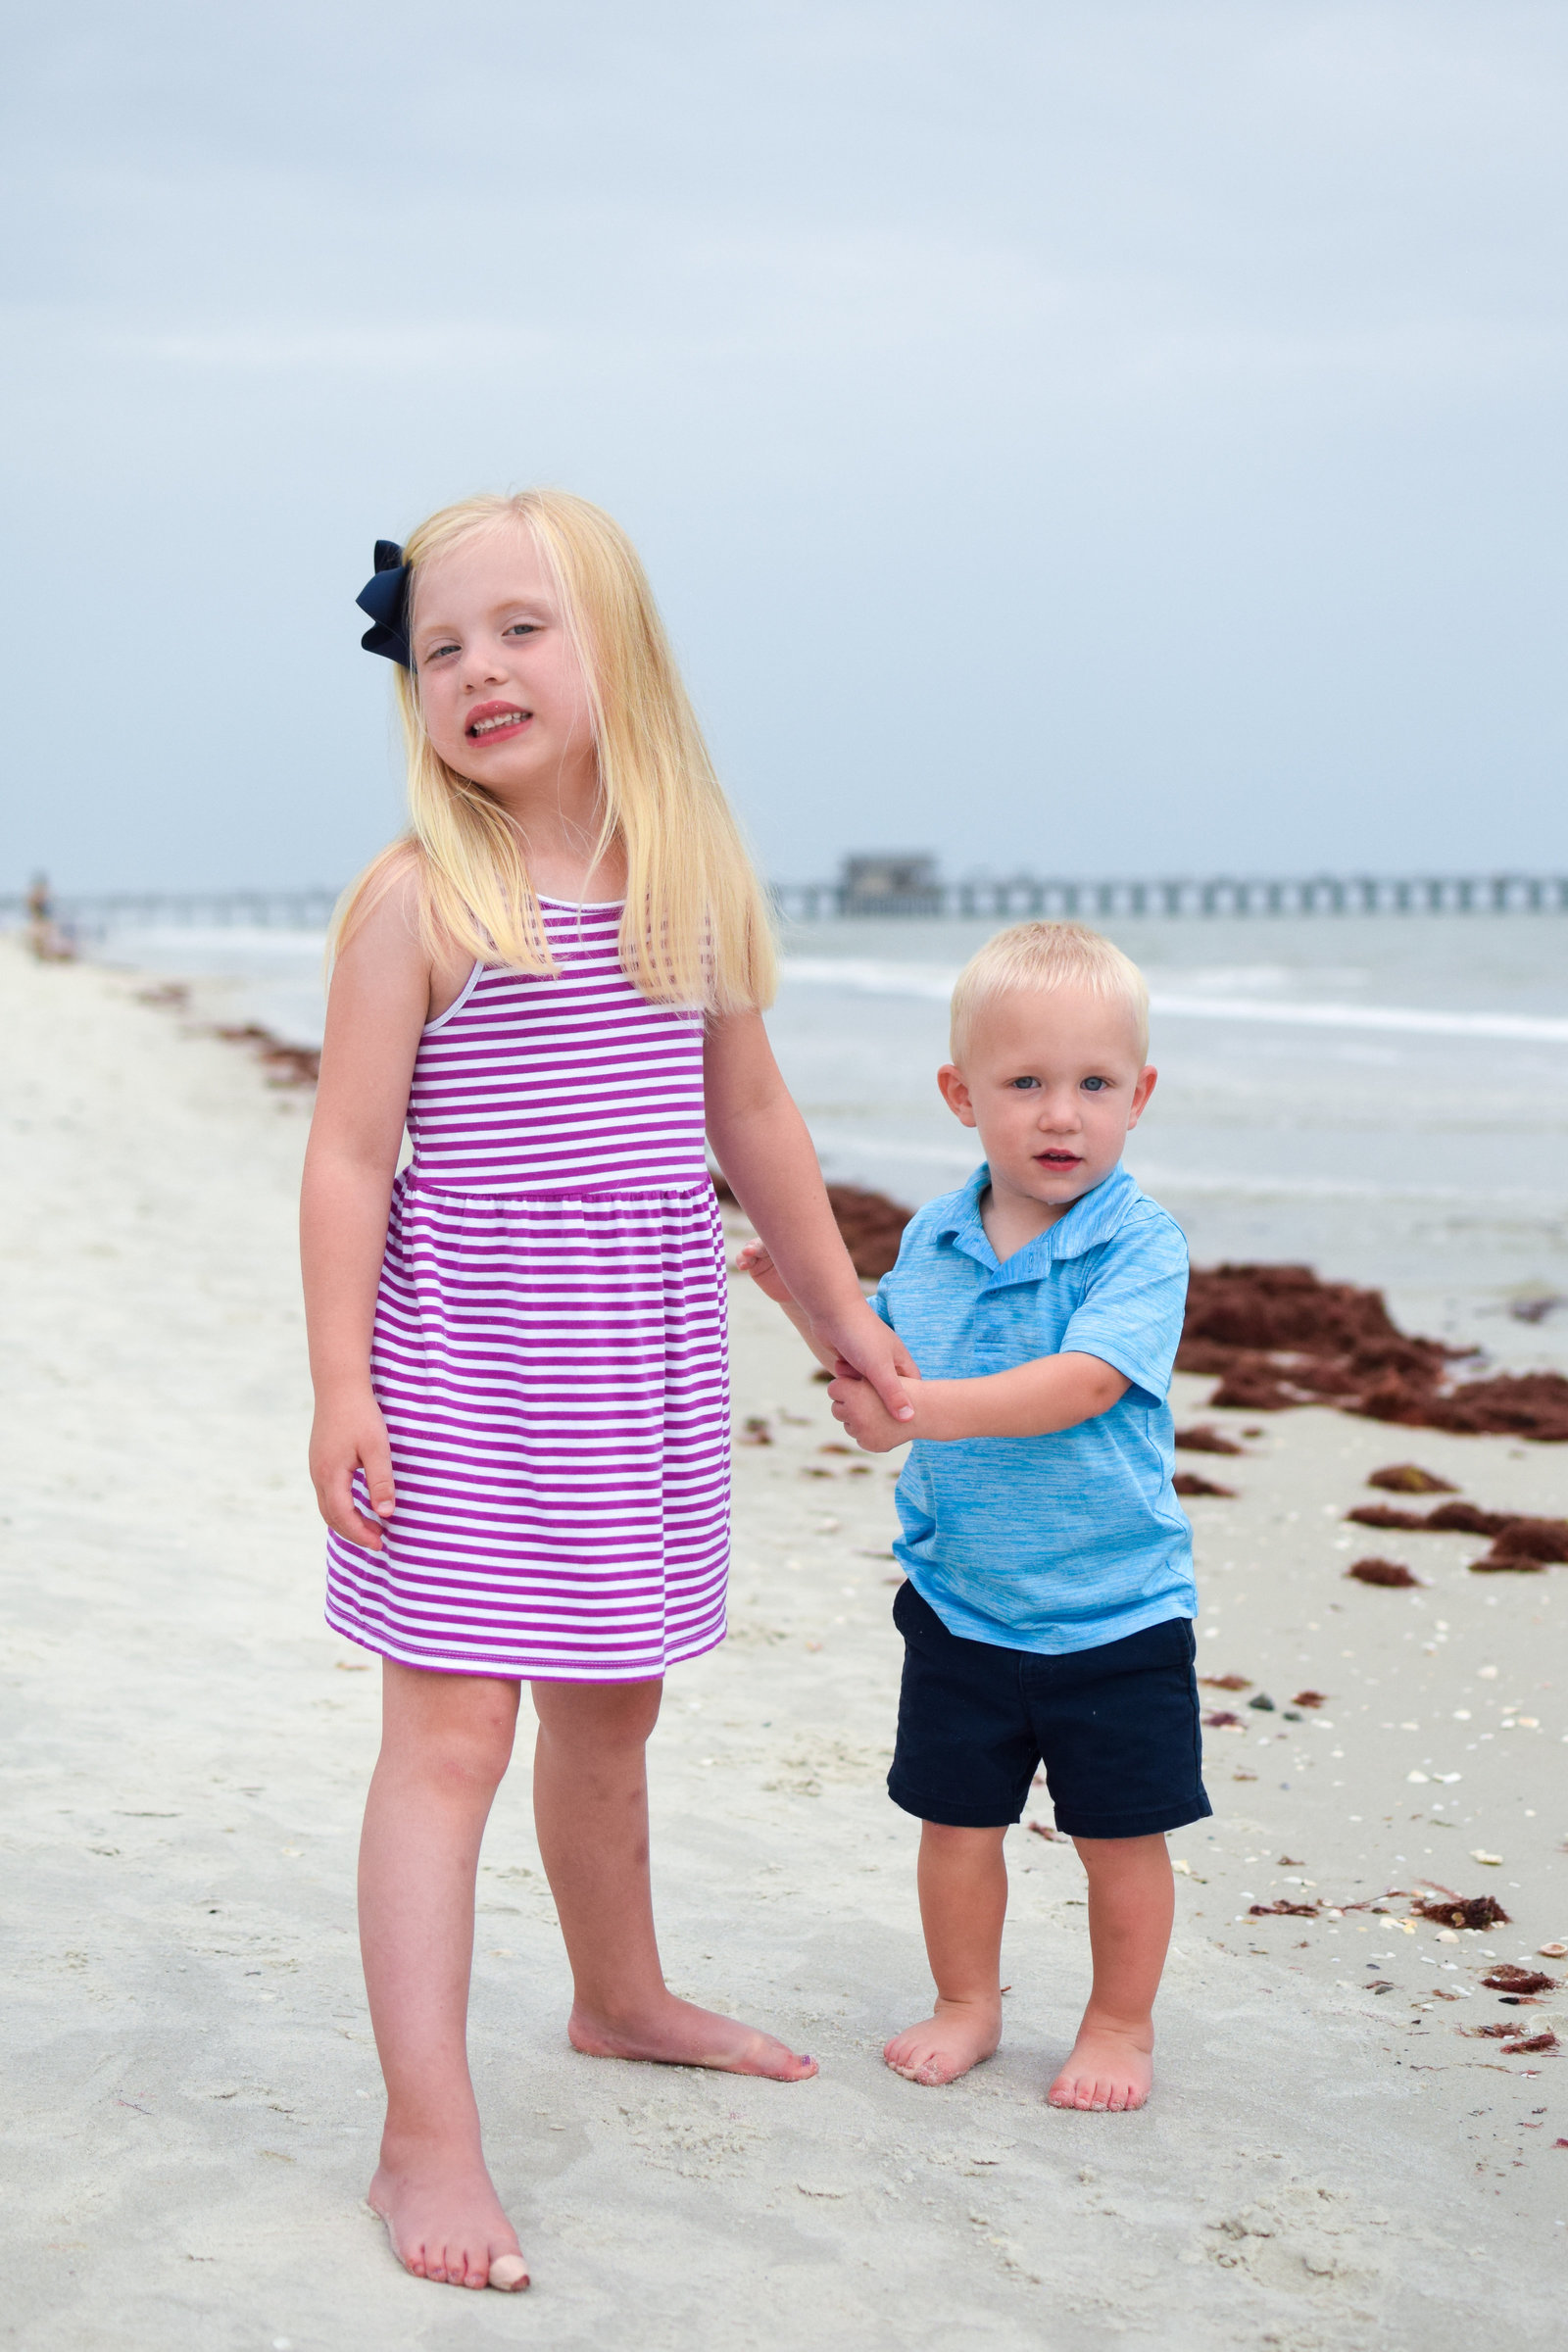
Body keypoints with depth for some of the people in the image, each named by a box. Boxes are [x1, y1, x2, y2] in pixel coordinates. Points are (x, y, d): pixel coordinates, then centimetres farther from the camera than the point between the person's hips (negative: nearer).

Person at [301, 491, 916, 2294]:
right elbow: (351, 1153, -10)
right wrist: (342, 1385, -14)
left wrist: (839, 1308, 22)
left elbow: (749, 1118, 16)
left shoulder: (697, 882, 5)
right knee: (449, 1734, -6)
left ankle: (621, 1999, 43)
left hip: (648, 1369, 5)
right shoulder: (417, 900, -10)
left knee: (608, 1707, 21)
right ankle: (428, 2138, -2)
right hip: (466, 1362, -5)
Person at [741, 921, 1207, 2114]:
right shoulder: (932, 1241, 1)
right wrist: (810, 1298, 0)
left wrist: (924, 1410, -38)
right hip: (959, 1601, 4)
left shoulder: (1141, 1244, -16)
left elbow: (1083, 1382, -30)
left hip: (1115, 1611, -4)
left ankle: (1121, 2024, 28)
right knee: (956, 1816, 13)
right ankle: (967, 2005, 32)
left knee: (1120, 1833, 9)